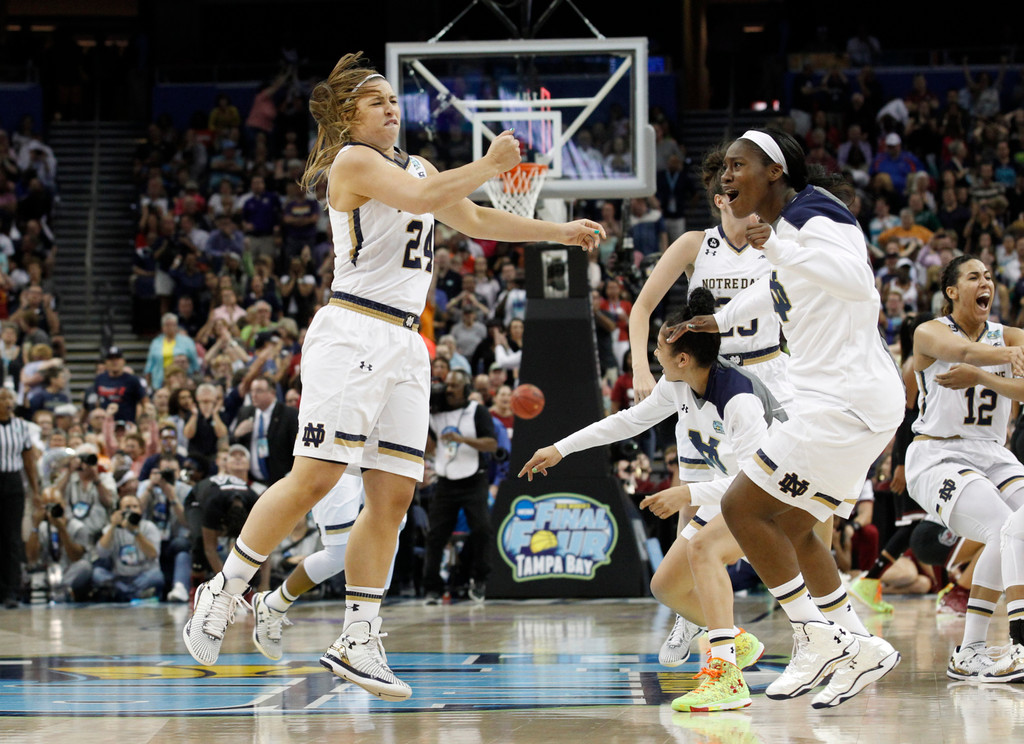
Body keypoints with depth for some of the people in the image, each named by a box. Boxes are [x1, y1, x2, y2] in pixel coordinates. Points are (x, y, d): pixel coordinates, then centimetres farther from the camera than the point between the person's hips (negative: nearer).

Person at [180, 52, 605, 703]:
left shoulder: (414, 165, 23)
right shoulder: (353, 162, -4)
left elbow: (476, 220, 33)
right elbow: (425, 199, -19)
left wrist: (561, 231, 31)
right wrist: (491, 164, -8)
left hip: (405, 344, 8)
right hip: (352, 332, -8)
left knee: (393, 496, 1)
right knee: (314, 478, -16)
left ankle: (358, 642, 3)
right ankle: (223, 592, -5)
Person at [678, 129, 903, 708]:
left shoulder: (814, 218, -14)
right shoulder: (788, 226, 15)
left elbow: (858, 282, -34)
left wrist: (781, 250, -38)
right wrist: (721, 320, 42)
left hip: (847, 400, -10)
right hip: (851, 403, 10)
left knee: (743, 507, -9)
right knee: (791, 530, 16)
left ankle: (818, 640, -4)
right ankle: (861, 649, 19)